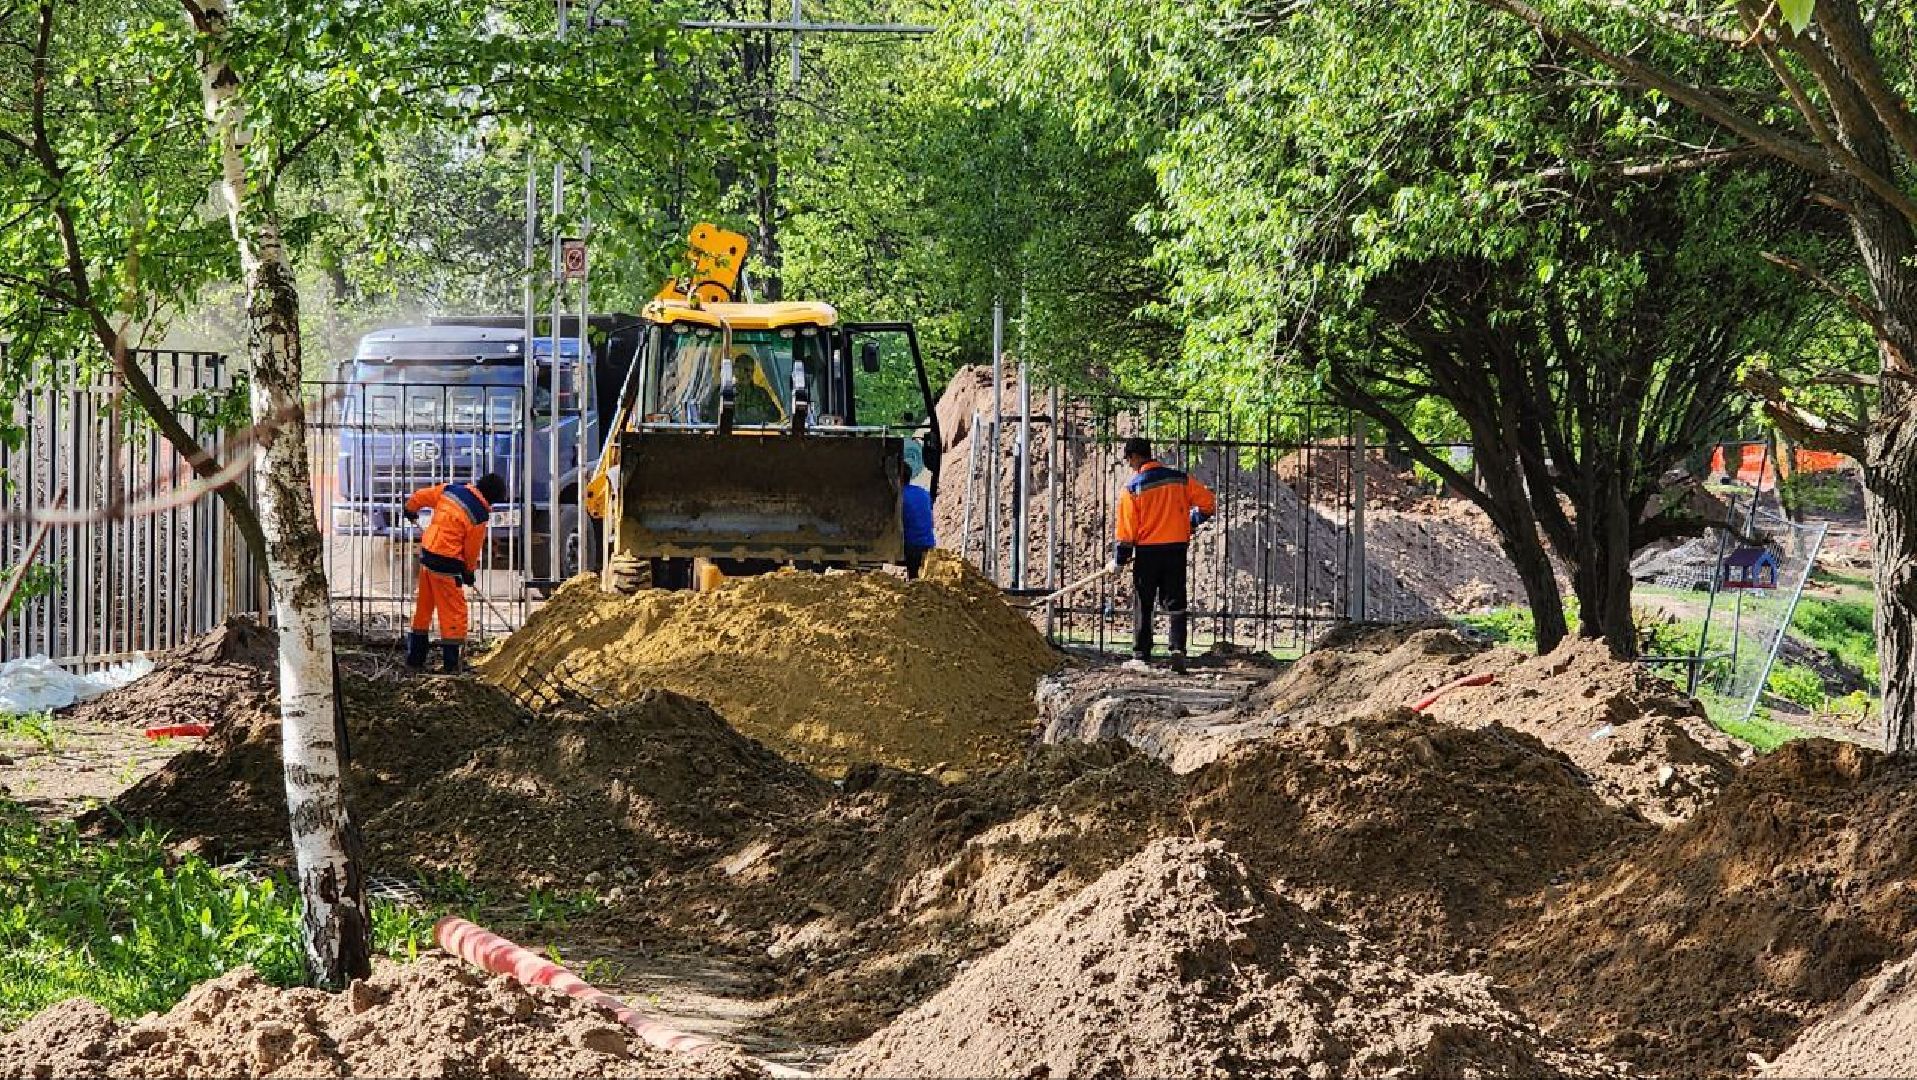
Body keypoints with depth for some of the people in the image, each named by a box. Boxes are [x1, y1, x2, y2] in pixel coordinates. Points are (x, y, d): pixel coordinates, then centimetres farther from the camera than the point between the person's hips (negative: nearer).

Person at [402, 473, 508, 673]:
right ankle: (451, 665, 2)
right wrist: (470, 570, 14)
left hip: (427, 554, 7)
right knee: (454, 612, 1)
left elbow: (420, 496, 13)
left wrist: (411, 509, 35)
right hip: (447, 565, -7)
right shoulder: (479, 514, -14)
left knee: (423, 609, 18)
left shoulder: (450, 490, 2)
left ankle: (415, 657, 26)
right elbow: (472, 548, -4)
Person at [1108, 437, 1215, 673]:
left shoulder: (1132, 488, -8)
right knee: (1175, 603, 8)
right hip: (1177, 548, 3)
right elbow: (1208, 503, 3)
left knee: (1142, 606, 8)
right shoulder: (1179, 479, 1)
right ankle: (1178, 648, -10)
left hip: (1147, 552, -2)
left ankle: (1141, 656, 9)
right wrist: (1190, 522, 20)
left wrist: (1119, 560, 2)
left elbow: (1126, 530, -8)